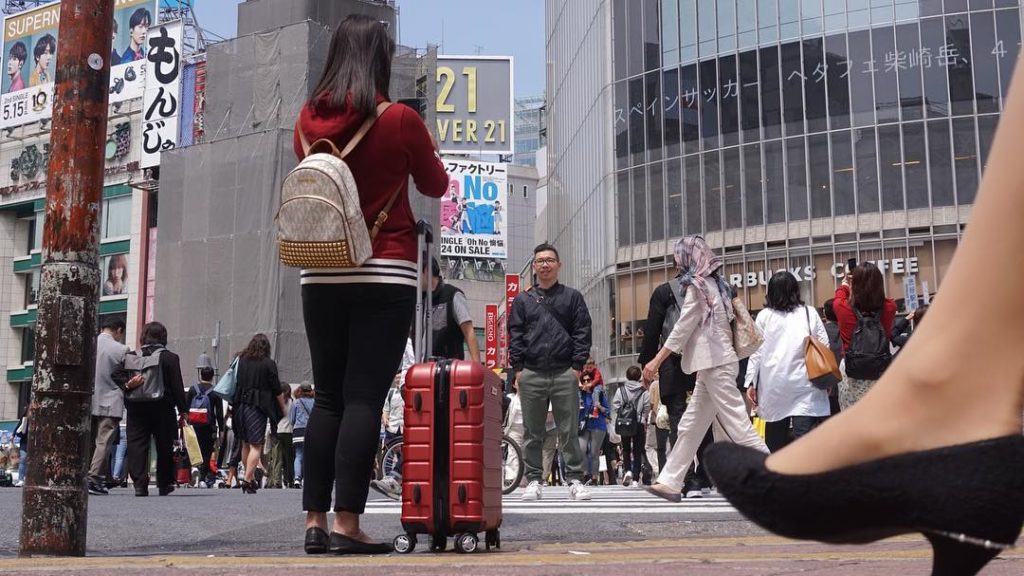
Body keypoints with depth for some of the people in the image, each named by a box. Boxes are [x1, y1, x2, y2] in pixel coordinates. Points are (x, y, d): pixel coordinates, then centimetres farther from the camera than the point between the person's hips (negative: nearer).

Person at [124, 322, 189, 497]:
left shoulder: (131, 357, 4)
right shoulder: (170, 358, -5)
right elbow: (177, 386, -5)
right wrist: (183, 410, 0)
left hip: (136, 408, 2)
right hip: (162, 409, -2)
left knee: (137, 445, 2)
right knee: (164, 447, 11)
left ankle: (139, 483, -9)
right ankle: (164, 484, 19)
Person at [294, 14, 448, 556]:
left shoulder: (308, 121, 5)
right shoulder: (399, 120, -7)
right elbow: (436, 186, 9)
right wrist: (419, 158, 26)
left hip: (321, 274, 4)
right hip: (385, 275, -4)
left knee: (327, 397, 8)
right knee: (364, 398, -4)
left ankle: (314, 520, 6)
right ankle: (346, 523, -6)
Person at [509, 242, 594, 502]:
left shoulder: (572, 297, 10)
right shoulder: (522, 300, 13)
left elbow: (582, 332, 4)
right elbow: (515, 335, 9)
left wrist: (577, 366, -4)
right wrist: (518, 368, -1)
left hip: (565, 374, -1)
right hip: (531, 375, 1)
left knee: (569, 431, 0)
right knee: (533, 433, 4)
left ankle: (575, 480, 4)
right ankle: (533, 480, 10)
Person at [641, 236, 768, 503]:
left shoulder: (698, 286, -8)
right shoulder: (715, 283, 16)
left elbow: (681, 329, -9)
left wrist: (656, 361, -6)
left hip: (714, 364, -10)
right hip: (715, 362, 10)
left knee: (737, 423, -9)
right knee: (690, 426, 9)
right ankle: (670, 482, 10)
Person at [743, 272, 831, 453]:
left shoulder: (764, 316, 6)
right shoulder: (809, 313, 7)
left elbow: (756, 350, 3)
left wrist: (750, 382, 6)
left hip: (774, 384, 1)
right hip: (804, 383, -1)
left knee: (776, 438, 12)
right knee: (803, 436, -8)